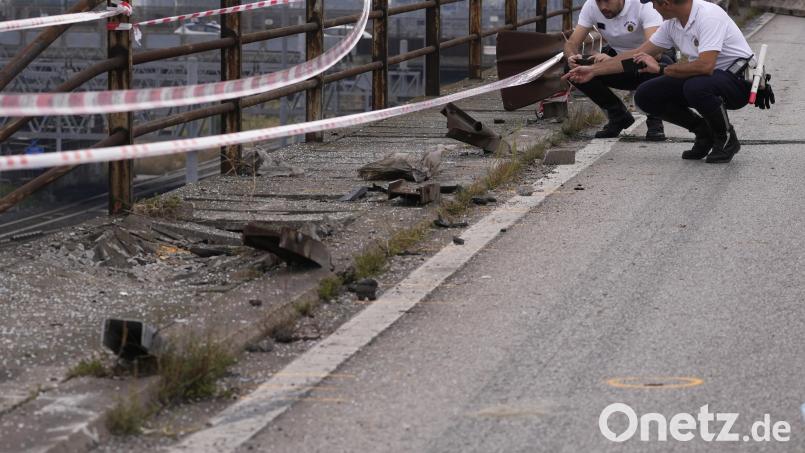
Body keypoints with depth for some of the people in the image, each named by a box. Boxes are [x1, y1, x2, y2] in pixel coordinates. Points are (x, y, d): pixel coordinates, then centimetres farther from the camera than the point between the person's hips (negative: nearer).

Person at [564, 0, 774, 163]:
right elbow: (638, 55, 11)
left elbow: (705, 66, -35)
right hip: (705, 77, 8)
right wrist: (593, 71, 11)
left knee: (696, 87, -39)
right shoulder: (672, 24, 3)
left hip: (738, 78, -8)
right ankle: (704, 131, 10)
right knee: (646, 96, -4)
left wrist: (660, 69, -24)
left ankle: (726, 138, -11)